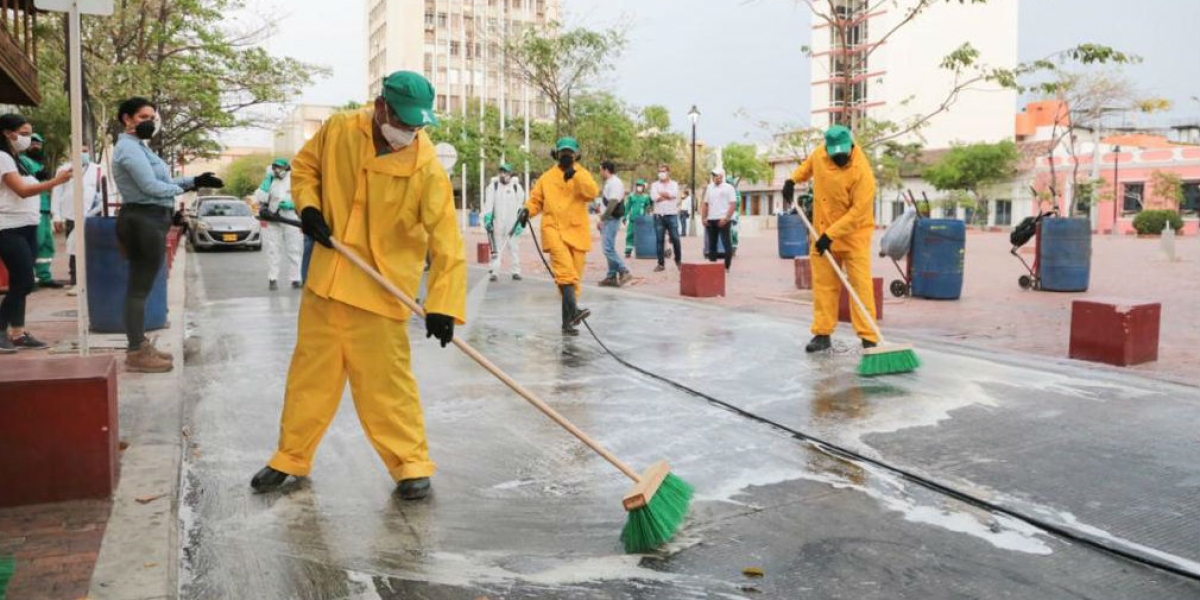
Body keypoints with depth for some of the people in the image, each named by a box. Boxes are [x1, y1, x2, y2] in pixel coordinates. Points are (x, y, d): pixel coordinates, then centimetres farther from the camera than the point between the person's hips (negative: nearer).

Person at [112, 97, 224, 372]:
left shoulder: (139, 146, 20)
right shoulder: (129, 147, -12)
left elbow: (163, 181, 17)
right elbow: (151, 186, -19)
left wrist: (195, 181, 8)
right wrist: (181, 188, -3)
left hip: (149, 220, 11)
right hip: (142, 220, -11)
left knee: (140, 286, 15)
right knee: (139, 287, -7)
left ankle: (139, 345, 23)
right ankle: (136, 353, -3)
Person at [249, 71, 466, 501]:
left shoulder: (427, 168, -16)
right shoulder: (338, 130, -5)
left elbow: (447, 241, -20)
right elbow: (304, 166, 15)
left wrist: (442, 304, -29)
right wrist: (308, 206, -5)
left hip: (380, 290, -4)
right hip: (325, 280, 4)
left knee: (386, 380, -3)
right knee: (310, 372, 15)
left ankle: (411, 465, 13)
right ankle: (292, 457, 31)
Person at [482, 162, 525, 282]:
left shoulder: (517, 186, 3)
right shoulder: (492, 186, 3)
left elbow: (521, 205, 3)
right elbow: (488, 203, -2)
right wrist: (487, 218, -12)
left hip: (512, 223, 0)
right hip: (497, 222, 0)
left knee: (514, 247, 3)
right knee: (496, 248, 2)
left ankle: (515, 271, 9)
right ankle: (493, 272, 4)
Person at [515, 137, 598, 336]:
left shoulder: (583, 175, 12)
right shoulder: (547, 177, 13)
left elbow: (592, 192, -8)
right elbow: (536, 199, 17)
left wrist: (575, 173, -14)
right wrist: (527, 209, -4)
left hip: (577, 232, 2)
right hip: (553, 229, -2)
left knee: (573, 275, 5)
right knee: (565, 269, -27)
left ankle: (567, 321, 13)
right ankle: (573, 310, -40)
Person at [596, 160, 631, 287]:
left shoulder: (615, 183, -13)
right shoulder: (609, 183, 18)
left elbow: (613, 203, -21)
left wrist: (602, 219, -17)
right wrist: (602, 219, 16)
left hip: (611, 220, -10)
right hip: (607, 220, 10)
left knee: (608, 249, -14)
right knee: (609, 249, 9)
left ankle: (624, 272, -10)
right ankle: (612, 276, 11)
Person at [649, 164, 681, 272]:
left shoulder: (674, 184, 8)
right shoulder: (655, 185, 9)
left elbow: (673, 194, -14)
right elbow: (654, 197, -9)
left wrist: (660, 193, -5)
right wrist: (667, 196, -6)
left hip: (672, 215, -1)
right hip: (659, 216, 1)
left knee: (675, 239, -2)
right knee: (659, 240, 1)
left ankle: (678, 260, 15)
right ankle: (661, 263, 6)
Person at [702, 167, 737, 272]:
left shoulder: (728, 188, -1)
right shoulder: (709, 187, 15)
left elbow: (733, 205, -7)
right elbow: (705, 204, 17)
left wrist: (726, 218, -16)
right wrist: (703, 218, 6)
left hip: (723, 220, -5)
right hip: (710, 220, 6)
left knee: (727, 244, -4)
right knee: (711, 244, 7)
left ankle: (726, 267, 0)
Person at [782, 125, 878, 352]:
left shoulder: (862, 172, -23)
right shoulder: (820, 154, -5)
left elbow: (858, 211, -24)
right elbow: (808, 164, 21)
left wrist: (831, 234, -27)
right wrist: (793, 179, 6)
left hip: (853, 233, -5)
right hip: (823, 232, 5)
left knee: (860, 285, -8)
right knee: (823, 284, 8)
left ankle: (869, 338, -5)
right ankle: (822, 334, 16)